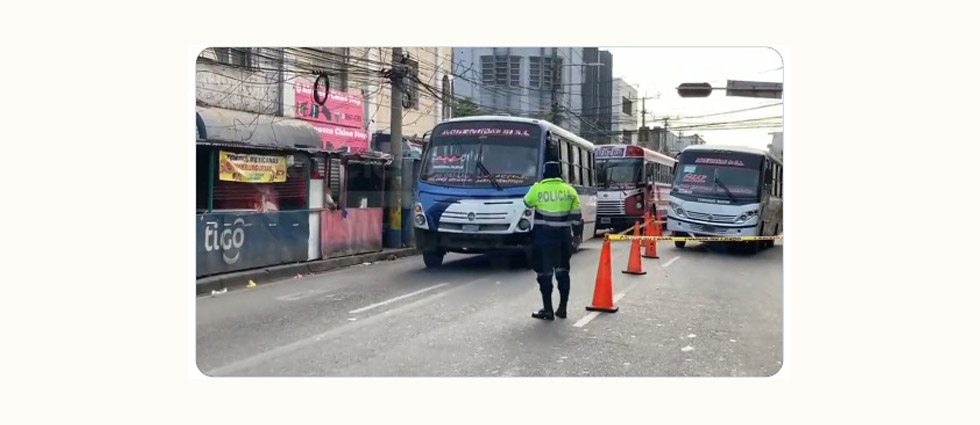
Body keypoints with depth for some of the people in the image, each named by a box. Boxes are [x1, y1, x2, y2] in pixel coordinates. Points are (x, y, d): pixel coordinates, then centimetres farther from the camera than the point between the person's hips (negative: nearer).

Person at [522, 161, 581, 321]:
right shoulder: (570, 191, 1)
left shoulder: (538, 189, -8)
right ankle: (562, 308, 18)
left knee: (545, 273, 2)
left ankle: (548, 310, 2)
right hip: (564, 237, 3)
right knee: (562, 271, 15)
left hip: (543, 237, -3)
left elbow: (527, 204, 10)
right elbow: (577, 218, 1)